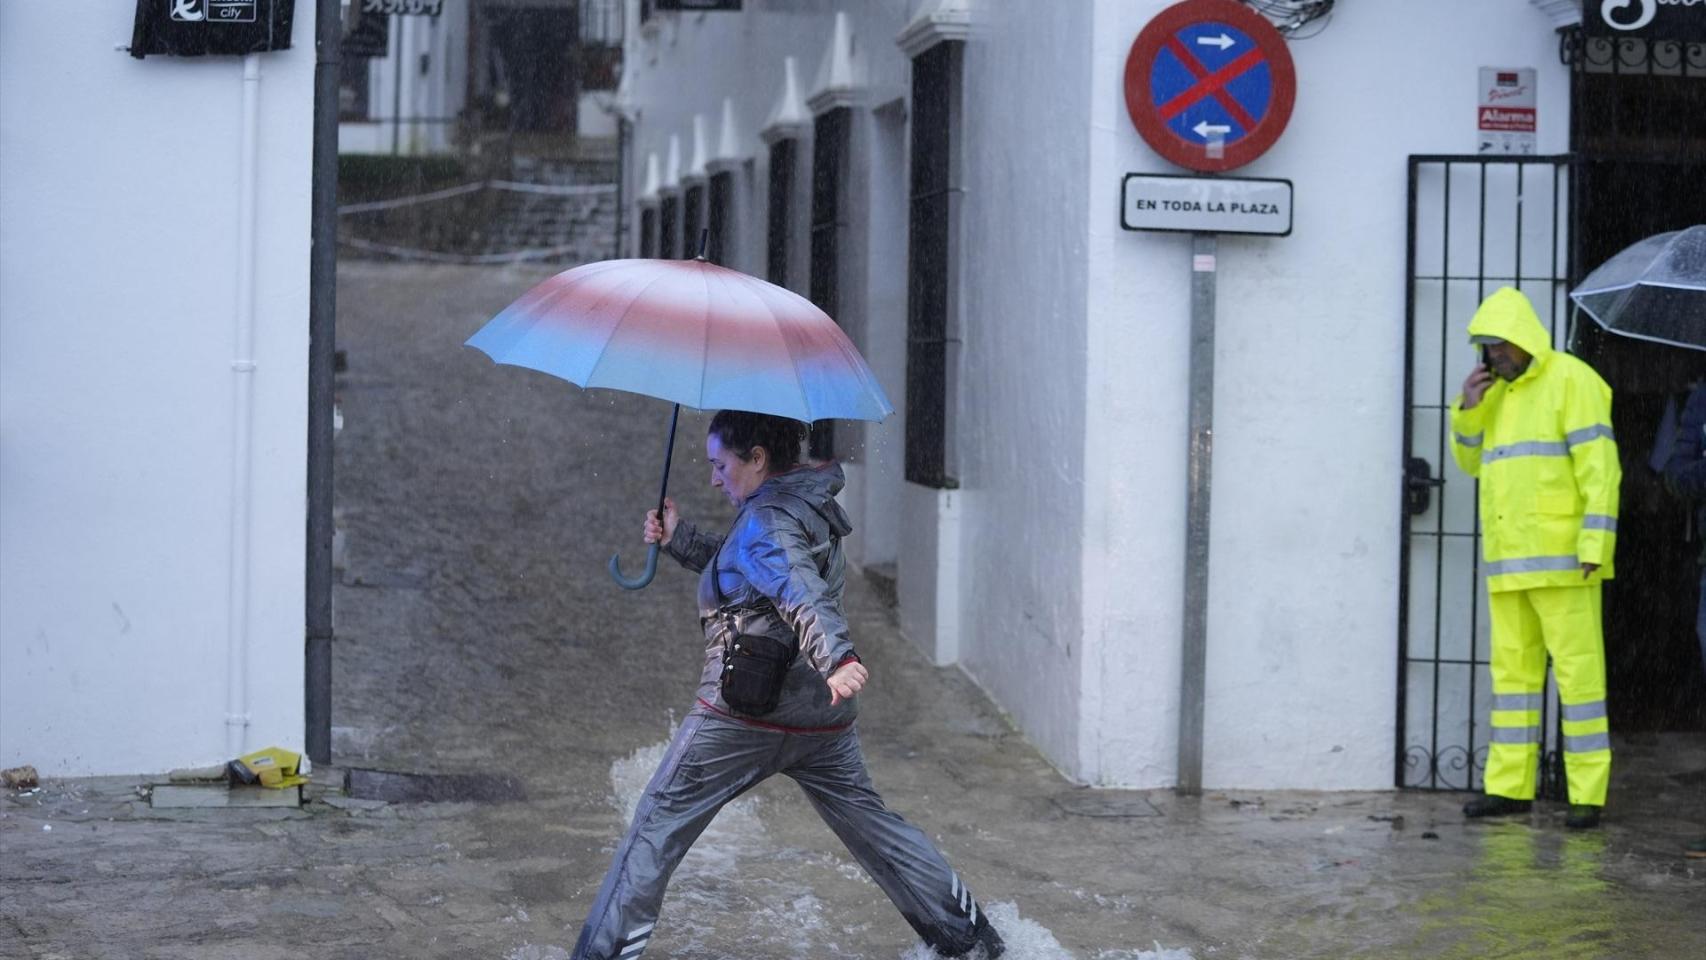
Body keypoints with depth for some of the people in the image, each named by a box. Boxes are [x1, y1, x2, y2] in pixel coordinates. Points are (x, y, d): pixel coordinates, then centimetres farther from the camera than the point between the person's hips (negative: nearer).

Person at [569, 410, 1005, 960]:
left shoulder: (767, 520, -13)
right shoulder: (809, 505, 15)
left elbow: (802, 592, -32)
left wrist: (837, 656, -47)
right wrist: (679, 539, 19)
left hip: (746, 712, -9)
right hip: (822, 715, 9)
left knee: (658, 824, 1)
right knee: (870, 824, 18)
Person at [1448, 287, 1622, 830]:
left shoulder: (1571, 381, -9)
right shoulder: (1501, 393, 16)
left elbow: (1599, 466, -15)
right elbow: (1471, 461, 19)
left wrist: (1595, 545, -22)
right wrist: (1468, 407, 1)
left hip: (1563, 556, -8)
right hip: (1510, 559, 8)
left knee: (1577, 669, -7)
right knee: (1513, 668, 8)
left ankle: (1587, 794, -5)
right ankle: (1511, 787, 12)